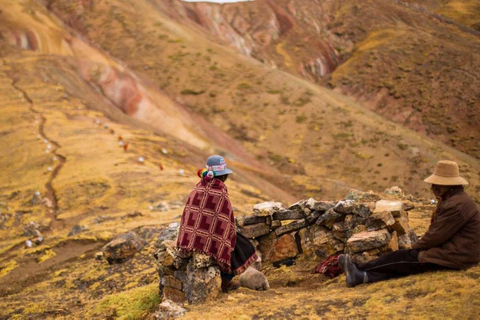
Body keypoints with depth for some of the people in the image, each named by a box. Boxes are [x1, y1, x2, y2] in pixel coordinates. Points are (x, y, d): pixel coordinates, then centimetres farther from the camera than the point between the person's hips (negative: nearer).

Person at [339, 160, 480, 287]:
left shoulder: (456, 205, -21)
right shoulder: (453, 200, 14)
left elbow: (436, 235, -20)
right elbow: (436, 231, 16)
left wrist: (414, 247, -5)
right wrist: (417, 246, 6)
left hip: (455, 256, -9)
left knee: (402, 257, -9)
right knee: (404, 264, -4)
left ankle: (359, 270, -3)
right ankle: (363, 276, -13)